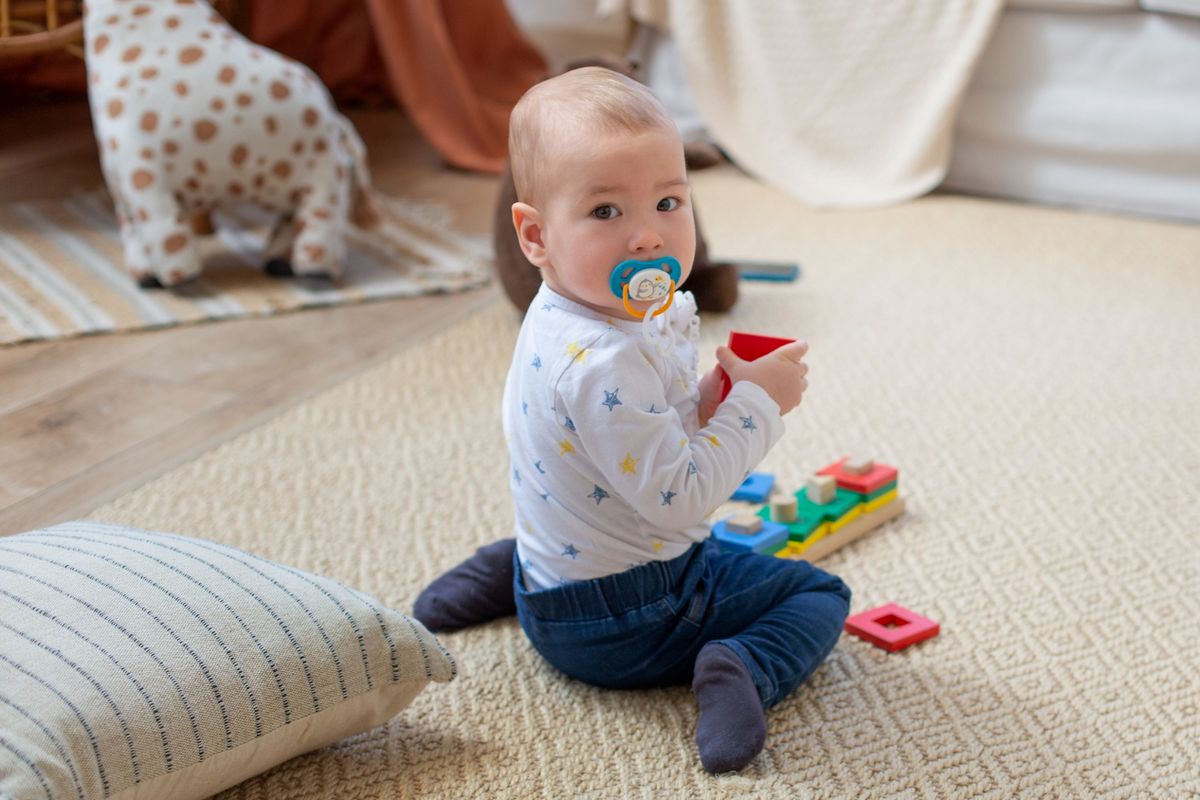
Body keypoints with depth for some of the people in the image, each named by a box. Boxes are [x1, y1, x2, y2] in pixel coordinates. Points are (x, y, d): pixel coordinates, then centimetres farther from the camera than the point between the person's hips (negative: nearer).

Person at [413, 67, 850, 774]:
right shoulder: (601, 365, -33)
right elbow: (680, 495, -30)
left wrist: (706, 404, -9)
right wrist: (756, 404, -21)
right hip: (617, 623, -8)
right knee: (817, 595, 2)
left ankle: (513, 570, 27)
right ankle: (743, 667, -20)